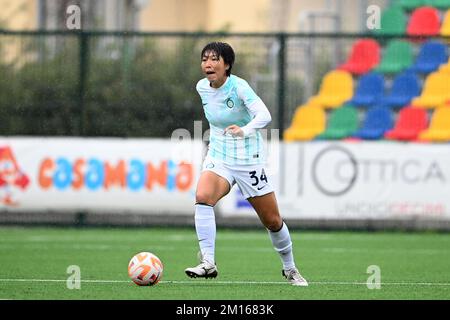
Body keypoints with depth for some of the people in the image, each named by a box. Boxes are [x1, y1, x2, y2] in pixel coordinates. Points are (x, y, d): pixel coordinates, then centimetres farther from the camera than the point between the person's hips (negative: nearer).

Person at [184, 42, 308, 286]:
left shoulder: (238, 87, -20)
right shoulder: (202, 87, -2)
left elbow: (264, 115, -36)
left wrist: (245, 130, -53)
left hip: (248, 160, -4)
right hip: (218, 156, 4)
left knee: (272, 222, 6)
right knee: (202, 197, -28)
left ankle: (290, 269, 31)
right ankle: (208, 263, -31)